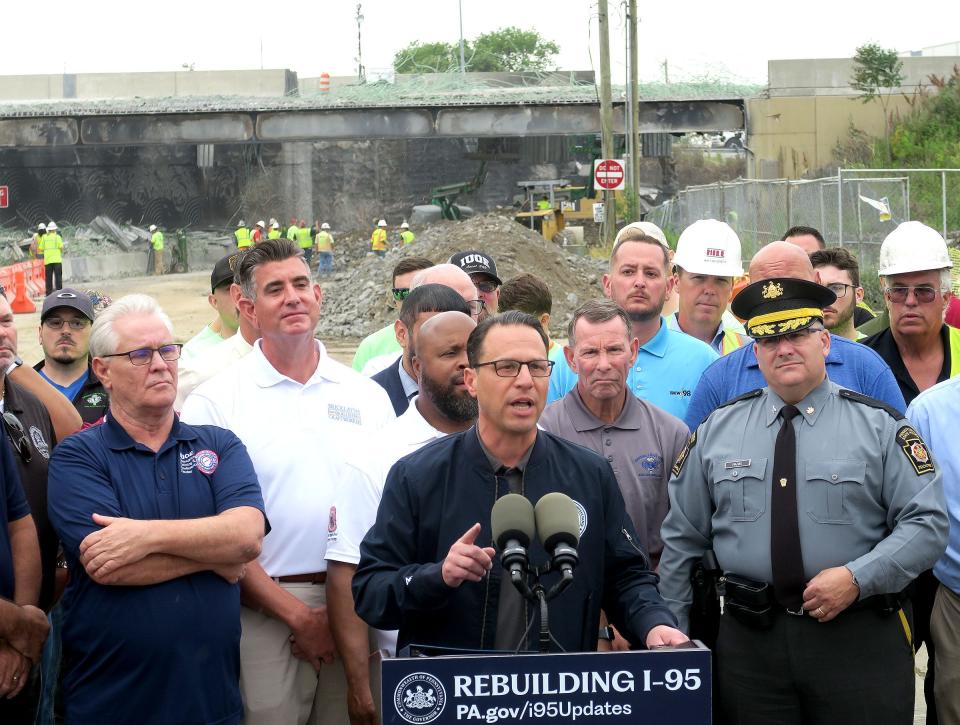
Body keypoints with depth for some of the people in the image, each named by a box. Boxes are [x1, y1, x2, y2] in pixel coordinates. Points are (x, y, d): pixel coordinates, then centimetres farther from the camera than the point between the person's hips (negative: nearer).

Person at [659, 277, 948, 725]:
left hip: (860, 640, -2)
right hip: (749, 642, 2)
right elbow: (682, 539, 12)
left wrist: (857, 578, -16)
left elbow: (927, 523, -4)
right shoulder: (717, 430, 8)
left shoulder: (881, 427, 1)